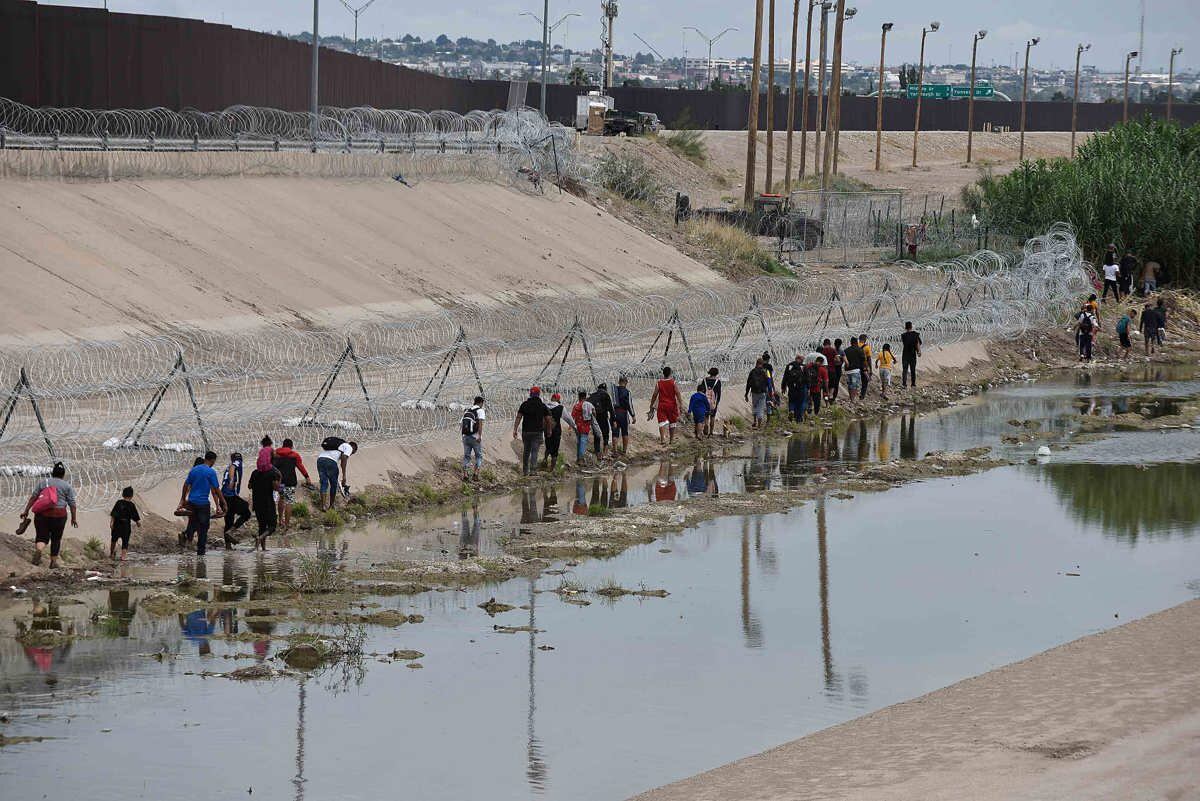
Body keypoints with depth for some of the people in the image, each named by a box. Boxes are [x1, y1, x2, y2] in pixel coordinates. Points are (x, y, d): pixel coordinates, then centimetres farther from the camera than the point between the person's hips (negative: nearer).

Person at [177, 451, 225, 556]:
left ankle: (186, 535, -13)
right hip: (203, 503, -5)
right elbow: (216, 490, -8)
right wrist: (223, 502, 2)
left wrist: (183, 500, 21)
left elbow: (186, 485, 11)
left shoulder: (194, 469, 8)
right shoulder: (211, 472, -9)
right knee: (203, 526, 4)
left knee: (193, 522, 17)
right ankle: (200, 551, 6)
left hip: (192, 501, 5)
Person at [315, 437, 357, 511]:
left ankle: (323, 506, 4)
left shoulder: (339, 445, 36)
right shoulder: (349, 447, 13)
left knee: (324, 483, 11)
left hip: (320, 458, 6)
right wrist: (344, 476, -8)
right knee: (334, 484, 11)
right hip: (330, 461, -6)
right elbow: (344, 459, -5)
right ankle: (331, 506, 19)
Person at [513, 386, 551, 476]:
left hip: (526, 431, 2)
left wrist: (515, 430, -6)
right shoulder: (543, 406, -1)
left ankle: (525, 471, 19)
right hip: (538, 432, -2)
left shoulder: (524, 405, 1)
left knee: (526, 451, 14)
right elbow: (548, 420, 1)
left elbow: (518, 418, -5)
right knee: (534, 451, -3)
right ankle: (533, 469, -16)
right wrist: (549, 430, 16)